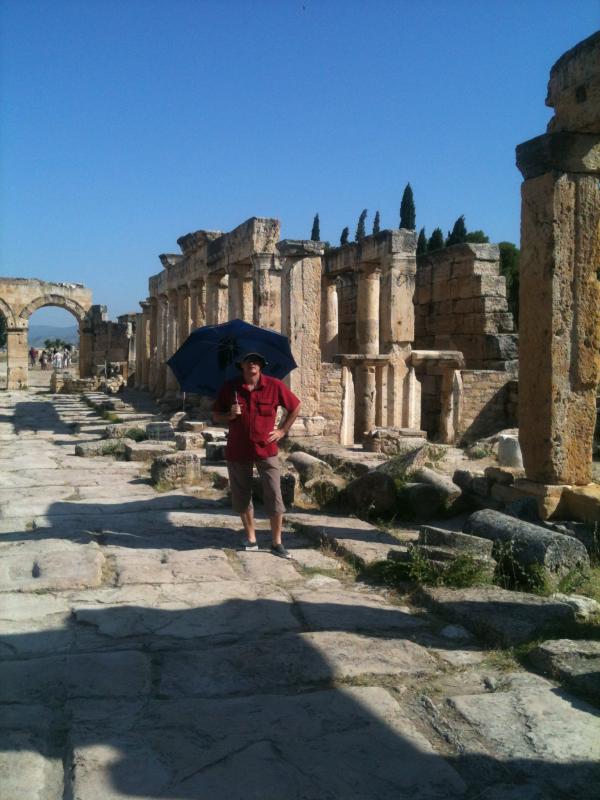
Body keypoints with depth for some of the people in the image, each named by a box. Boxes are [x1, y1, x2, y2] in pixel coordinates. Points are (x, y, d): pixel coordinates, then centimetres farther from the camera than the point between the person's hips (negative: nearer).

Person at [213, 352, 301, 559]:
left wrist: (282, 430, 2)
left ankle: (277, 543, 9)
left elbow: (295, 407, 9)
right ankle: (250, 538, 25)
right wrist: (230, 415, -13)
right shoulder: (229, 387, -1)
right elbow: (216, 416, 8)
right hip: (237, 451, 2)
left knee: (274, 497, -4)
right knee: (242, 496, 10)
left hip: (266, 450, -2)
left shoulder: (274, 386, -4)